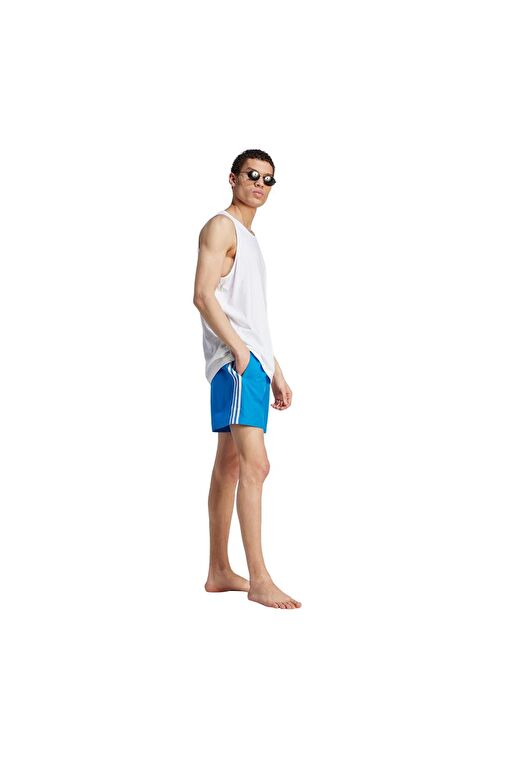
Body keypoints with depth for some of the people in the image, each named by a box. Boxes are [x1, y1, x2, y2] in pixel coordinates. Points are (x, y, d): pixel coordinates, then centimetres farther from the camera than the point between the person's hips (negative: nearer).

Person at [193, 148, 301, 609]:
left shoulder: (250, 239, 26)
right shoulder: (221, 227, -3)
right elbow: (203, 296, -15)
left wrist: (275, 372, 23)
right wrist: (239, 348, -22)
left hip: (253, 362, 10)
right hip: (234, 360, -10)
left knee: (230, 466, 11)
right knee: (255, 465, -17)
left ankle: (219, 572, 16)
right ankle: (258, 579, -19)